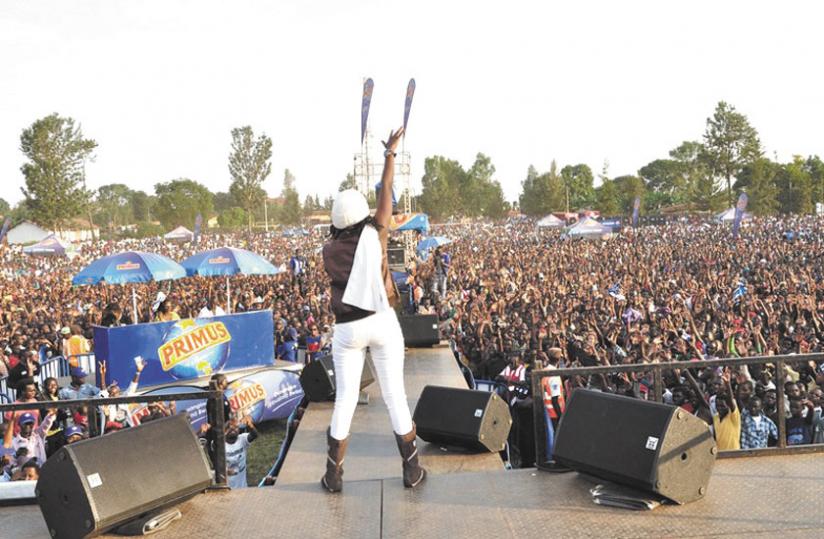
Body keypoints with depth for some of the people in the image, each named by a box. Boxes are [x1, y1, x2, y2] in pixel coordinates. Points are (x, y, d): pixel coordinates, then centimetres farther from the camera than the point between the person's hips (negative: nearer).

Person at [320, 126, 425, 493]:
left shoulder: (329, 250, -2)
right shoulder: (375, 235, -6)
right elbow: (386, 191, 3)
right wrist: (390, 152, 13)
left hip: (347, 328, 1)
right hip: (382, 322, -1)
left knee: (344, 401, 8)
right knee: (395, 397, 5)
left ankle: (333, 476, 11)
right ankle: (411, 470, 12)